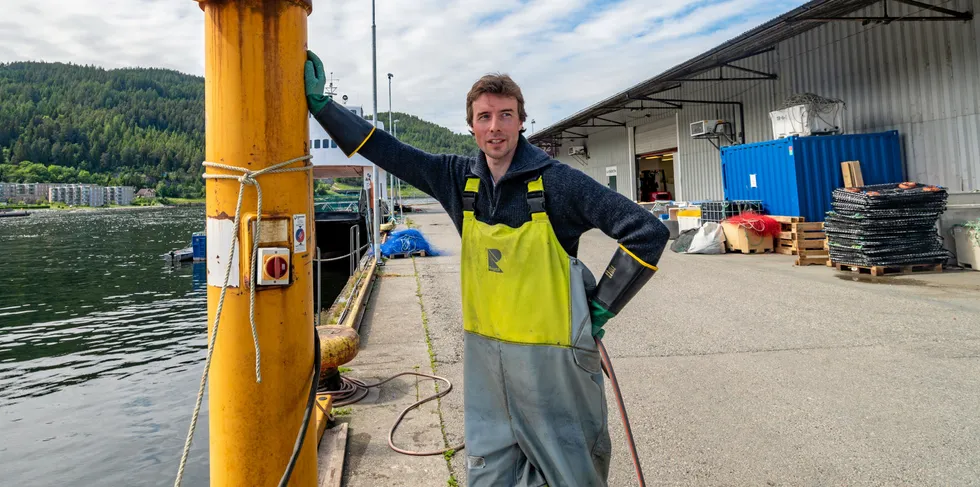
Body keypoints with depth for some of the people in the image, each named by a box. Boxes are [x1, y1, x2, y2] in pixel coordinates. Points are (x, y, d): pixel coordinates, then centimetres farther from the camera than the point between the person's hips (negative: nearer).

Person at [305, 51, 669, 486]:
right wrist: (320, 102, 6)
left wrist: (601, 307, -8)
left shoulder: (558, 181, -13)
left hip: (551, 352, -4)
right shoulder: (459, 178, 1)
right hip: (484, 352, 4)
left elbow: (648, 232, -12)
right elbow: (386, 150, 6)